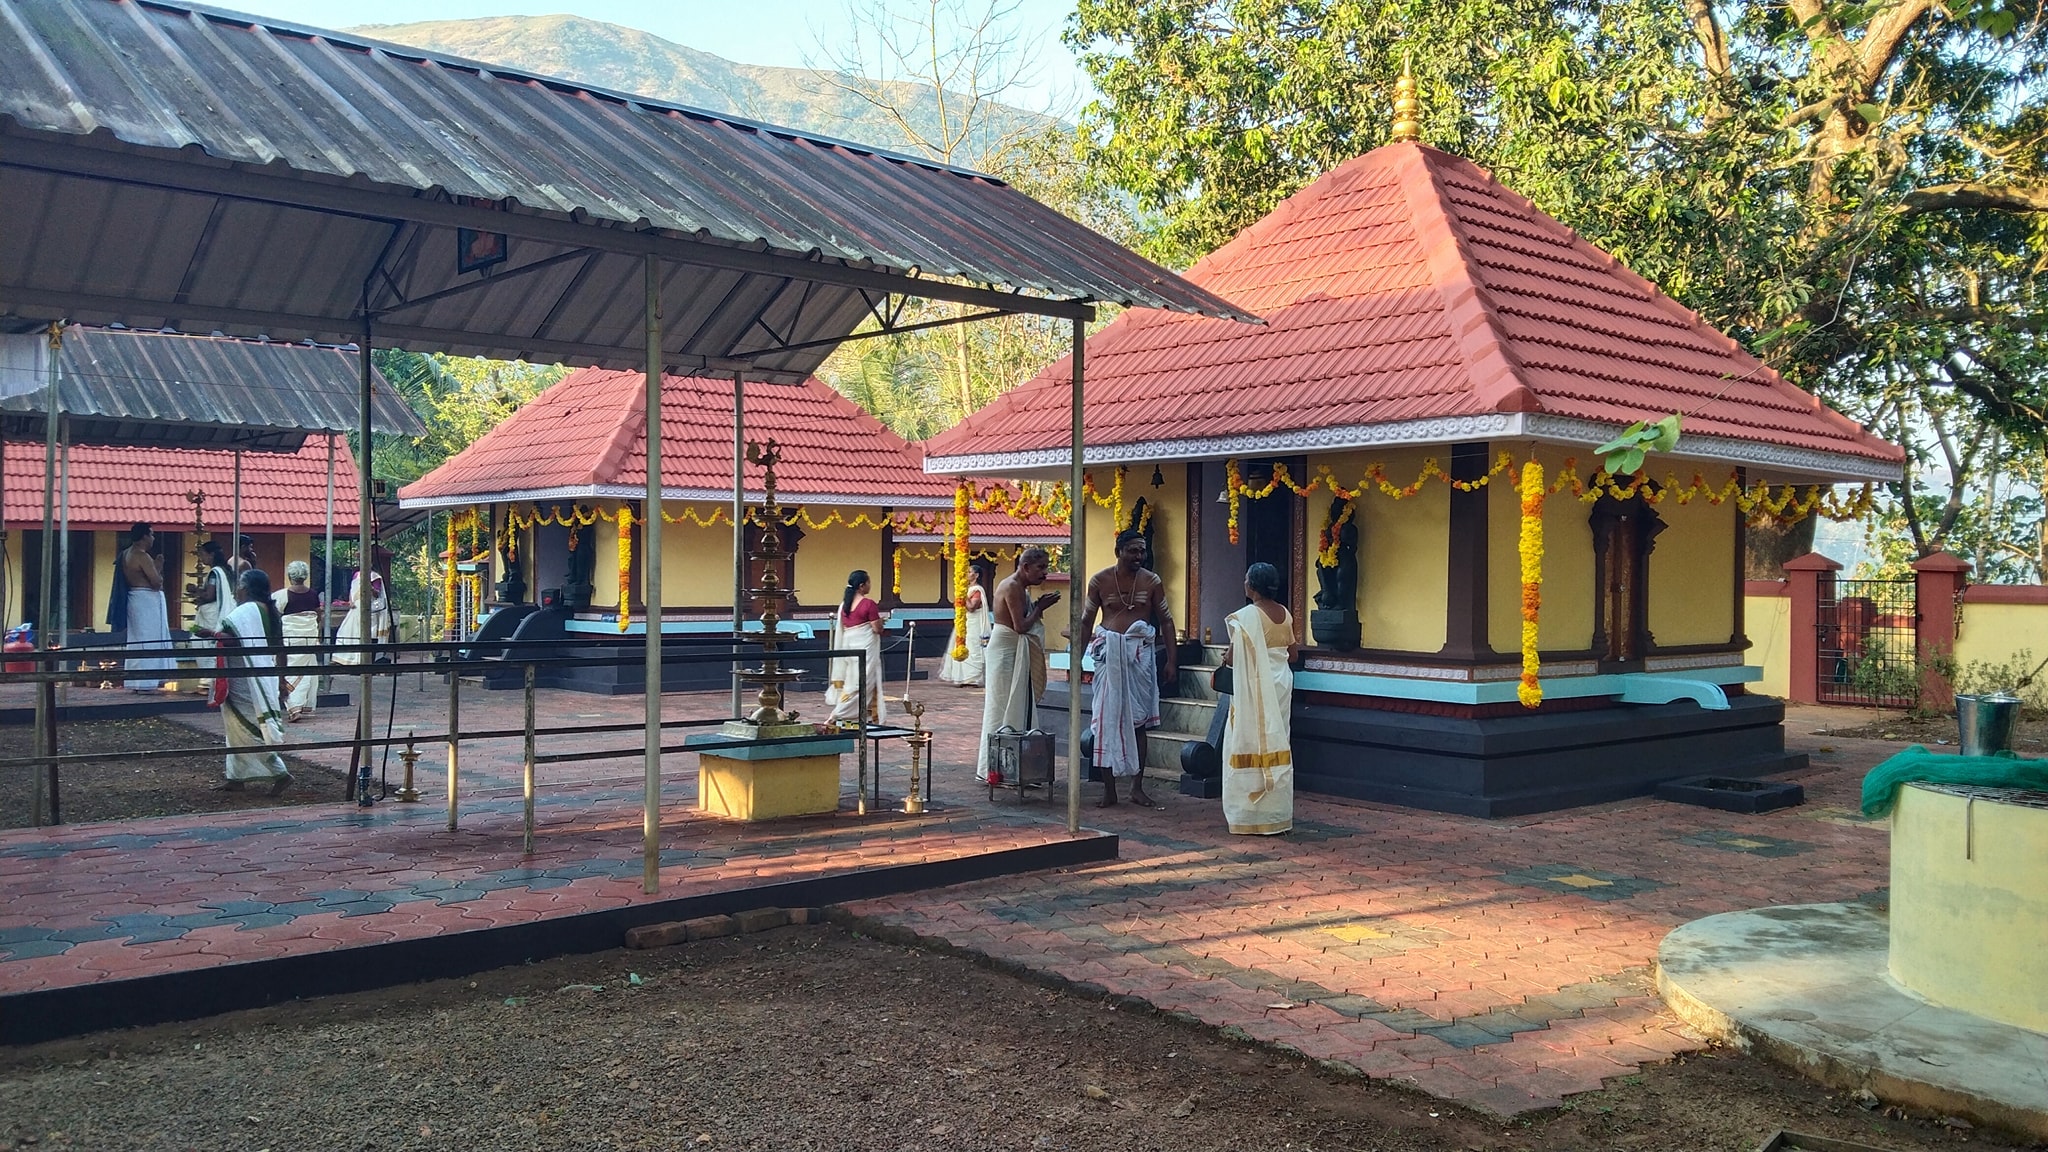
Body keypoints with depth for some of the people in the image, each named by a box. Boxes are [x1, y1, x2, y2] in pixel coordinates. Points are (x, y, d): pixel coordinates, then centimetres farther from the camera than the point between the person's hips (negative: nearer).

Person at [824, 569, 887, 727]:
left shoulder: (844, 603, 6)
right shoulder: (868, 604, -15)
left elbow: (842, 628, 12)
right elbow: (877, 629, -13)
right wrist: (880, 620, 6)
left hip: (848, 644, 7)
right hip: (865, 647, -7)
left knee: (851, 680, 13)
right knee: (863, 682, 0)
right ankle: (836, 716, -4)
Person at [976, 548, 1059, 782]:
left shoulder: (1018, 586, 15)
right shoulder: (1013, 587, -16)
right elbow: (1020, 626, -21)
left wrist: (1037, 605, 2)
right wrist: (1040, 607, -10)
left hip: (1011, 652, 10)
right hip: (1005, 652, -10)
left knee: (1013, 707, 9)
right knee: (1003, 708, -6)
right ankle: (992, 770, -1)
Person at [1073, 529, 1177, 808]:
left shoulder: (1152, 581, 2)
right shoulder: (1100, 581, 0)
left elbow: (1166, 620, 7)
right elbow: (1087, 620, 7)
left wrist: (1172, 660, 1)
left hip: (1141, 653, 1)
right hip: (1109, 651, -1)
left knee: (1138, 721, 4)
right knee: (1107, 719, -1)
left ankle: (1137, 788, 11)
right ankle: (1108, 788, 5)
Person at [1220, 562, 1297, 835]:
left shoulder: (1245, 617, -16)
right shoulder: (1285, 615, 5)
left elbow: (1233, 659, -15)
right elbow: (1292, 654, 11)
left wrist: (1225, 659, 7)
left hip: (1254, 689, -7)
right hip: (1281, 686, 7)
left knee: (1248, 745, 1)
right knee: (1276, 744, 12)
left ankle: (1246, 812, 4)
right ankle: (1278, 813, 18)